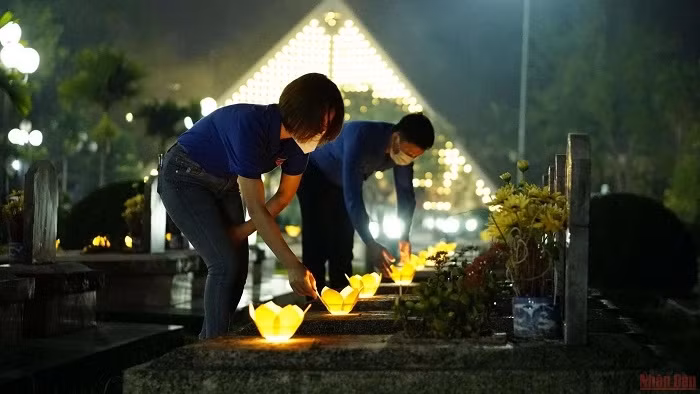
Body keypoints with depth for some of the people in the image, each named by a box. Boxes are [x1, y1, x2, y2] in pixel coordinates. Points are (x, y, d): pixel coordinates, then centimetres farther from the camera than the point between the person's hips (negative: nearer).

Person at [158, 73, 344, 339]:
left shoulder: (298, 140, -14)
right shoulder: (251, 126, -37)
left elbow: (284, 196, 1)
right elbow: (256, 209, -36)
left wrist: (241, 232, -7)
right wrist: (292, 266, -37)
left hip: (224, 183, 8)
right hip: (184, 177, -8)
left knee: (239, 267, 2)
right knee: (225, 263, -17)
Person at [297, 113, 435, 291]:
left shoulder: (405, 148, -20)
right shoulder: (361, 137, -41)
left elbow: (406, 192, -9)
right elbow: (352, 195, -45)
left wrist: (404, 237, -19)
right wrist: (371, 244, -48)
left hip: (341, 184, 7)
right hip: (314, 178, -6)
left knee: (343, 250, 6)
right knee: (318, 246, -13)